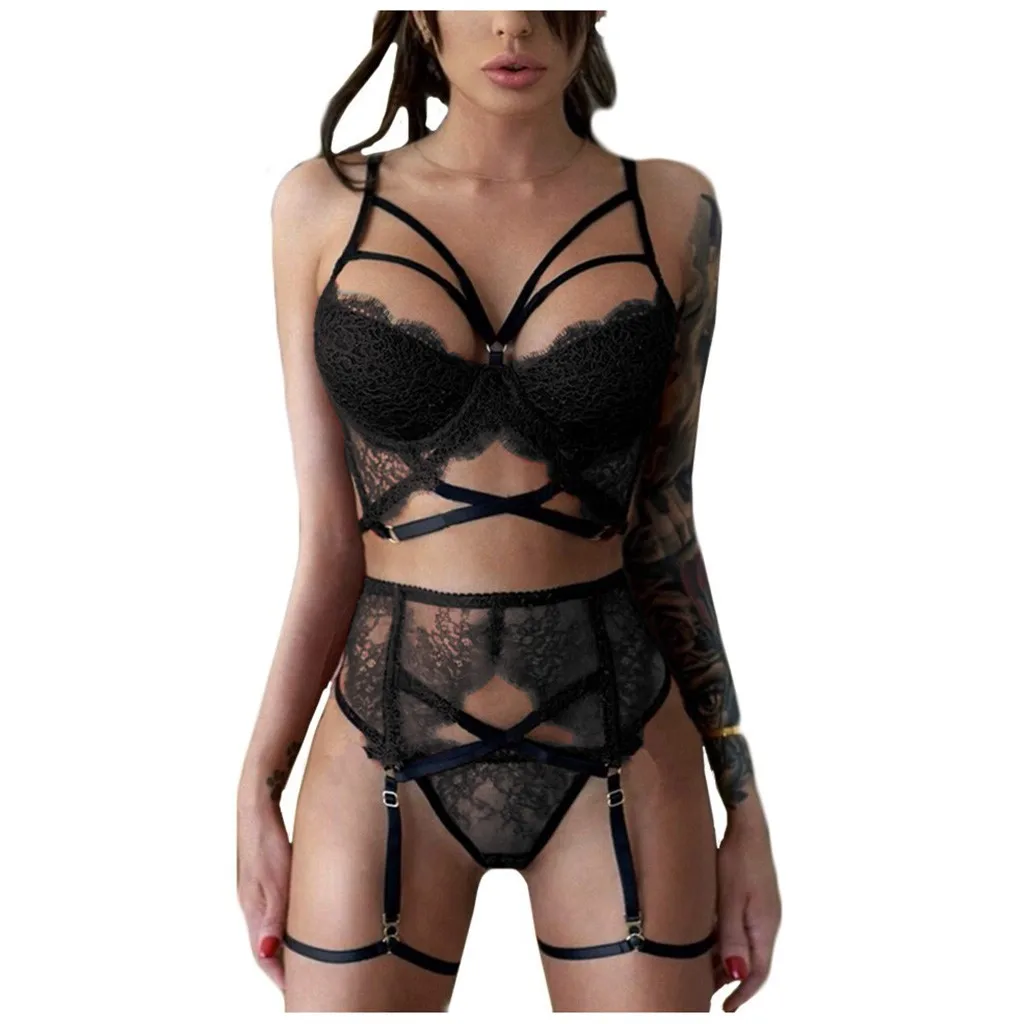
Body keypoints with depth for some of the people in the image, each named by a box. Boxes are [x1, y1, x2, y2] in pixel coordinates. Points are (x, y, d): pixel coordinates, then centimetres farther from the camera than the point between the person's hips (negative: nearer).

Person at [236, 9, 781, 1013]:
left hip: (620, 753, 1)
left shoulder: (671, 210, -1)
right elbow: (327, 535, 0)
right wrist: (259, 785, 2)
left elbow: (662, 527, 3)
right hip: (384, 751, 0)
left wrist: (744, 802, 4)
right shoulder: (323, 204, -2)